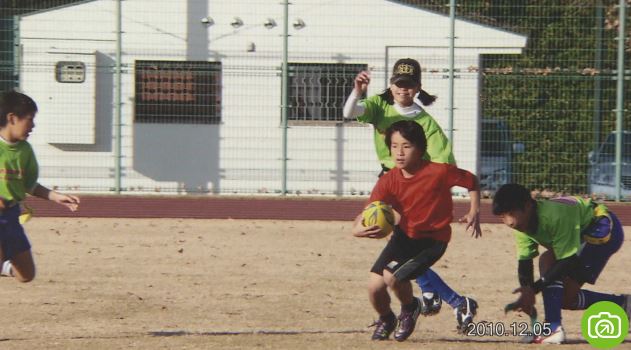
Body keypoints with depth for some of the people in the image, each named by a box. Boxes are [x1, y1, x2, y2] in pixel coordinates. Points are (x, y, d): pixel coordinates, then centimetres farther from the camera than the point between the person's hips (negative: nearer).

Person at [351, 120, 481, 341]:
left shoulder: (439, 172, -21)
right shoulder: (388, 181, -13)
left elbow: (471, 181, -4)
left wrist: (474, 212, -16)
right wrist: (358, 229, -43)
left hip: (433, 241, -4)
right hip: (404, 236, 4)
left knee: (393, 277, -24)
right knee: (374, 286, -6)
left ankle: (410, 308, 11)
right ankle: (386, 320, 29)